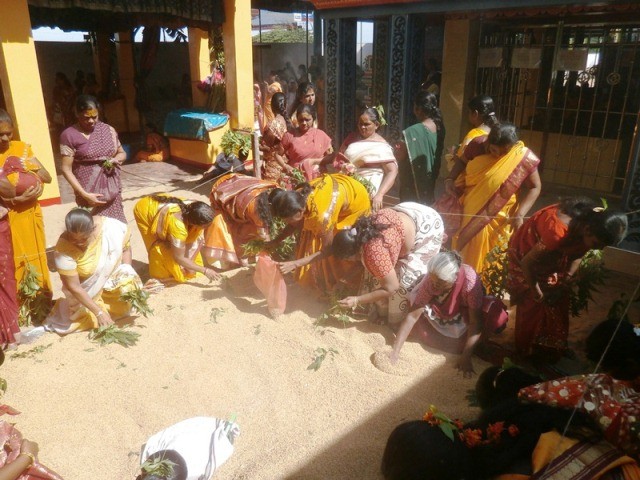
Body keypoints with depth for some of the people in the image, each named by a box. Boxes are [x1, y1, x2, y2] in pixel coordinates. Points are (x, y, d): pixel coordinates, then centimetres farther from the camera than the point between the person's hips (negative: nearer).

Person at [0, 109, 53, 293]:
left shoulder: (21, 148, 1)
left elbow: (48, 178, 1)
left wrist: (29, 165, -15)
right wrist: (17, 199, -26)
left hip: (30, 215, 3)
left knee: (36, 262, 14)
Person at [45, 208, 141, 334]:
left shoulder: (113, 227, -27)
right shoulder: (63, 249, -31)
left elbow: (126, 248, -4)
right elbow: (74, 287, -24)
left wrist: (127, 270, -19)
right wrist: (99, 312, -25)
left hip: (114, 282, 3)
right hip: (87, 293, -2)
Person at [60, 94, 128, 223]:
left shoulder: (108, 130, 5)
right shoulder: (69, 135, -7)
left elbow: (122, 153, 17)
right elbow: (66, 169, -9)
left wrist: (116, 159, -7)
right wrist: (84, 194, -18)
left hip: (112, 190, 4)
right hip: (91, 193, -4)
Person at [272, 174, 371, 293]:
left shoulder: (323, 215, -44)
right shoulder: (298, 197, -24)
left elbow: (327, 250, -28)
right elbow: (296, 224, -2)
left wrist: (295, 264, -31)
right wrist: (275, 241, -12)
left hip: (356, 199, -6)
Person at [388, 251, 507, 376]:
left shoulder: (470, 281, -40)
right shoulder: (431, 279, -32)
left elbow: (476, 322, -35)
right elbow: (412, 316, -30)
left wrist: (466, 357, -38)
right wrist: (395, 350, -34)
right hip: (442, 310, 2)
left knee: (497, 318, -30)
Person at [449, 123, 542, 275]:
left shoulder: (523, 157, -17)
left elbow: (535, 187, -9)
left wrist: (520, 214, -16)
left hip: (501, 219, -2)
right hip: (473, 213, 2)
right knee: (470, 255, 14)